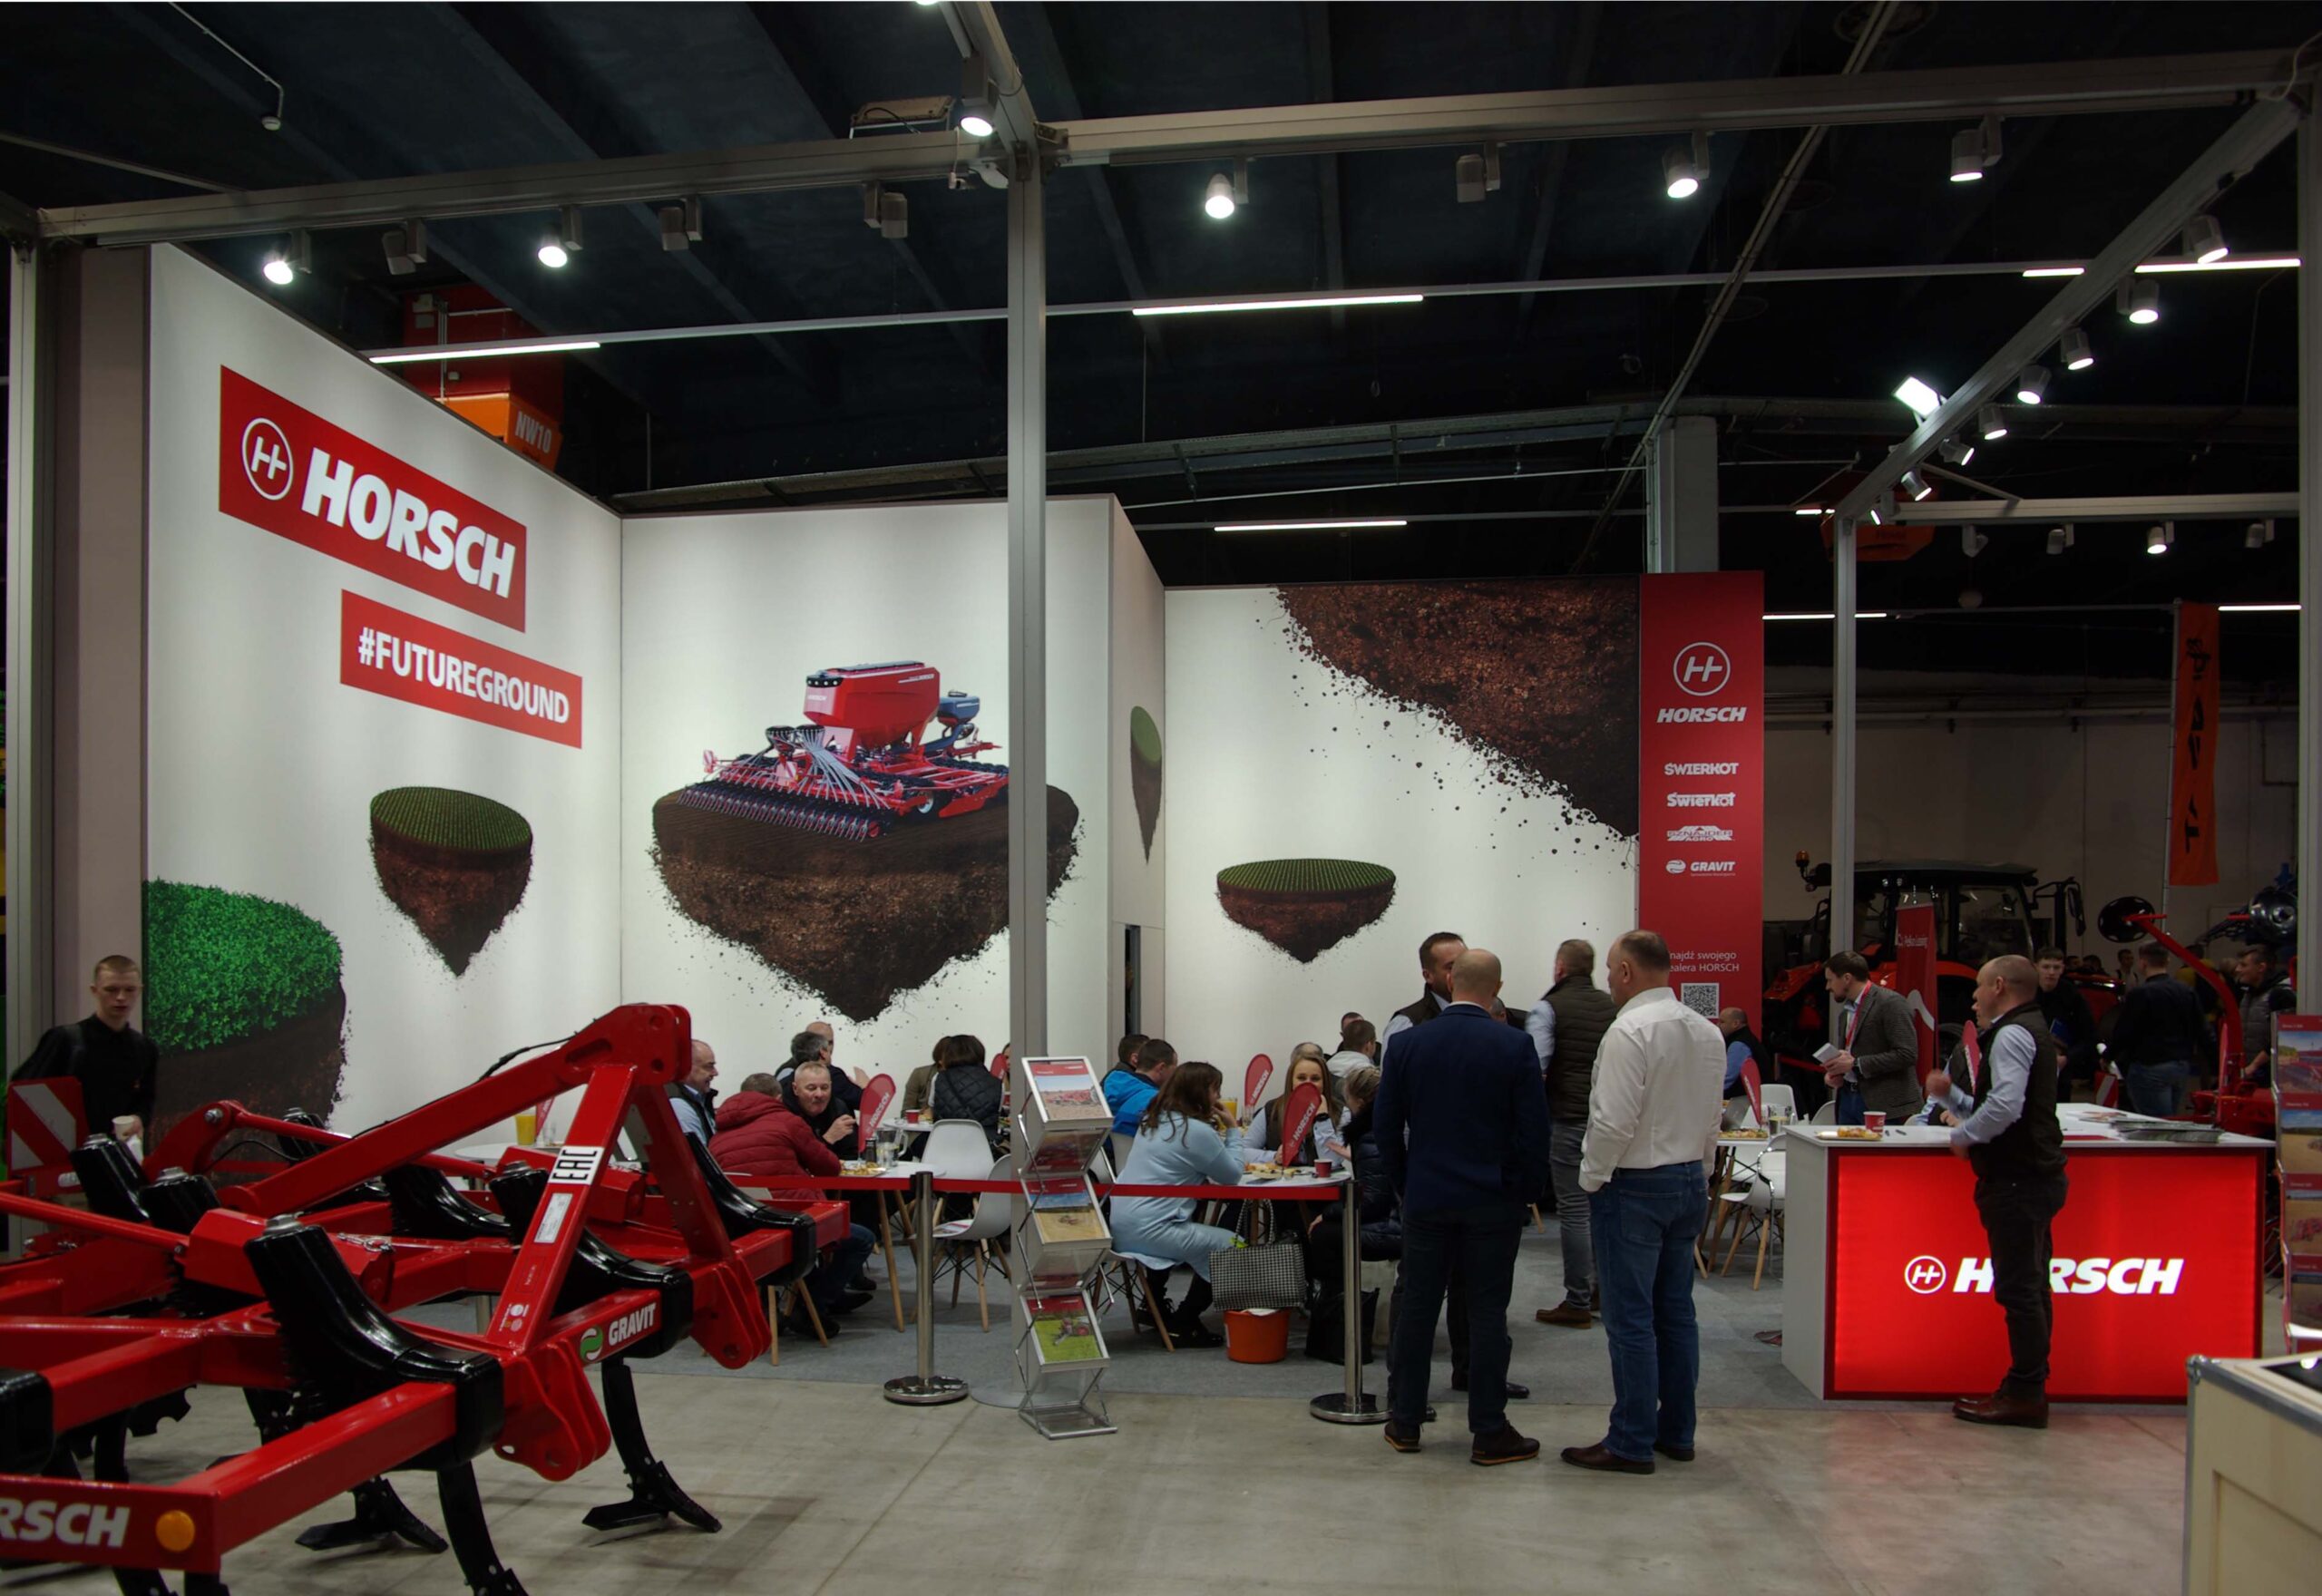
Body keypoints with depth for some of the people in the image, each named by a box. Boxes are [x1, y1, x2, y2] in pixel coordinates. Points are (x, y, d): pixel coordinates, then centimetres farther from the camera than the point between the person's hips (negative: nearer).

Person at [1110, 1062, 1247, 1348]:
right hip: (1149, 1232, -9)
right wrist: (1232, 1130, 7)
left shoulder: (1153, 1120, 13)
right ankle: (1183, 1325, 7)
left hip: (1120, 1225, 9)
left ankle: (1156, 1307, 39)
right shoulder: (1197, 1131, -13)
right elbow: (1233, 1176, -3)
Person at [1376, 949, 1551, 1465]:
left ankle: (1404, 1421, 19)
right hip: (1493, 1203, -2)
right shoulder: (1515, 1048, -9)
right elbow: (1534, 1131, -8)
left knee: (1416, 1307, 10)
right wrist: (1526, 1191, 6)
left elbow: (1386, 1127, 3)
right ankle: (1489, 1433, 11)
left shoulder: (1409, 1044, -2)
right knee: (1487, 1314, 4)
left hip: (1426, 1199, 2)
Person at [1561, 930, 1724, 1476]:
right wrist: (1697, 1173, 20)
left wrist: (1592, 1179, -8)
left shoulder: (1631, 1031, -19)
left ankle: (1632, 1443, 6)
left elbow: (1614, 1121, -22)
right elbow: (1714, 1116, 12)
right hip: (1690, 1181, 8)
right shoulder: (1707, 1032, 6)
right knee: (1676, 1311, 15)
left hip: (1635, 1186, -8)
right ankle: (1676, 1432, 23)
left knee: (1630, 1318, -1)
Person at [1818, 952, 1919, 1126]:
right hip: (1847, 1097, 8)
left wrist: (1856, 1064, -17)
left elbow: (1907, 1054, -17)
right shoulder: (1845, 1011, 18)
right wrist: (1832, 1073, 6)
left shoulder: (1890, 1003, -10)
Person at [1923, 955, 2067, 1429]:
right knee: (2031, 1287, 13)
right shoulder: (2032, 1031, 19)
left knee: (2019, 1289, -7)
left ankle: (2025, 1393, -3)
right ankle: (2029, 1389, 19)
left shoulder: (2012, 1035, -14)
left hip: (2017, 1180, -11)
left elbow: (2005, 1107, -28)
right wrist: (1950, 1095, 9)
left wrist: (1963, 1135, -13)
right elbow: (1993, 1107, 23)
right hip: (2034, 1174, 11)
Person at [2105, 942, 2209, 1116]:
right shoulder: (2187, 992, 5)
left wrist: (2107, 1056, 3)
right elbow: (2202, 1032, 6)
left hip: (2150, 1068, -7)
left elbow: (2123, 1033, -12)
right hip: (2183, 1067, 7)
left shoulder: (2138, 994, -14)